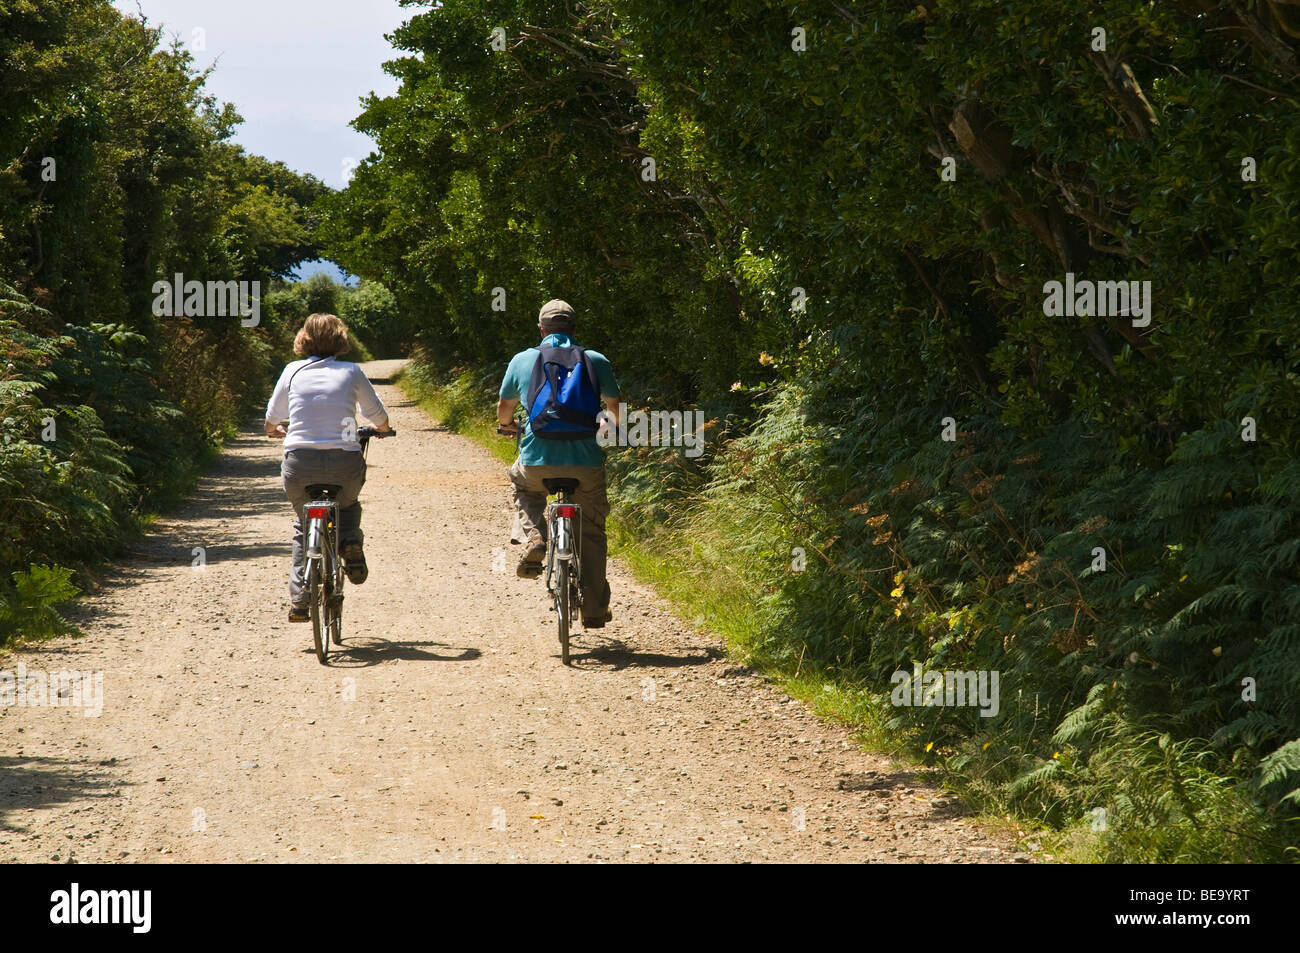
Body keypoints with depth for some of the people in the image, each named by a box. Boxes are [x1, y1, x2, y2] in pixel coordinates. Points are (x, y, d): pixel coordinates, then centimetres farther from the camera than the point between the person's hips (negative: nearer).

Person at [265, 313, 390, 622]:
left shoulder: (293, 371, 8)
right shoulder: (352, 372, 7)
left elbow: (272, 418, 18)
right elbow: (378, 415, 17)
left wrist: (274, 430, 42)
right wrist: (381, 429, 41)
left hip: (299, 464, 0)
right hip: (344, 463, 0)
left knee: (303, 526, 24)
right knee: (348, 505, 34)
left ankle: (298, 600, 13)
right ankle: (349, 541, 4)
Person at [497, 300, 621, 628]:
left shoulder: (523, 360, 7)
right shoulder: (596, 361, 5)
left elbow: (503, 409, 21)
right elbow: (616, 410, 13)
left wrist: (508, 425, 45)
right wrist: (610, 425, 37)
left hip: (538, 461, 0)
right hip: (586, 462, 0)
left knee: (522, 482, 35)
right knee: (591, 533, 19)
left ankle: (535, 537, 10)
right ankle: (594, 609, 17)